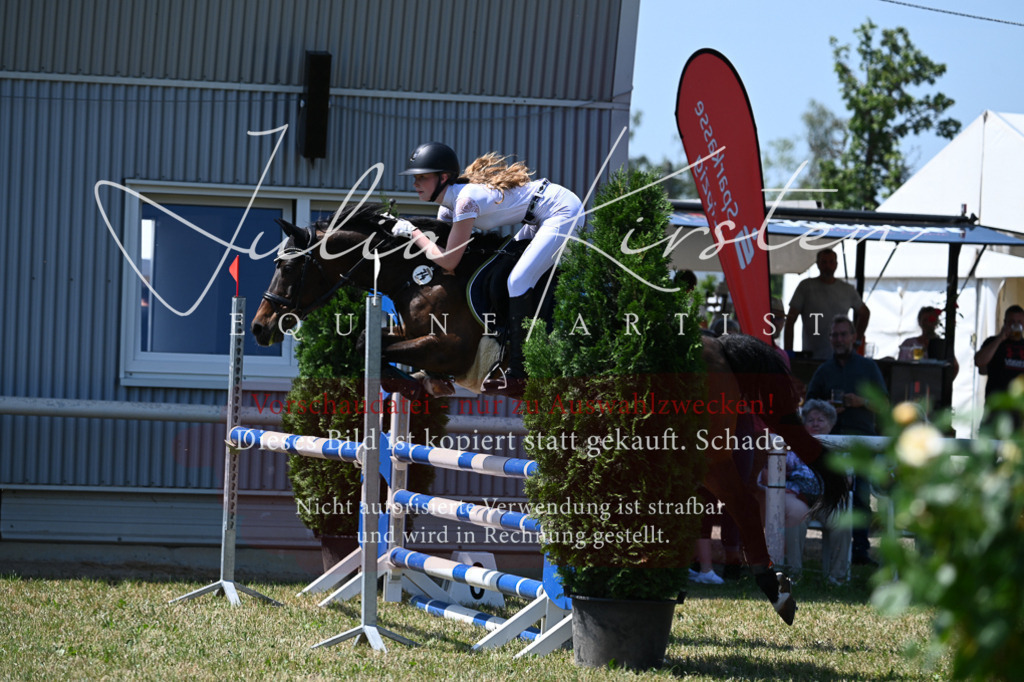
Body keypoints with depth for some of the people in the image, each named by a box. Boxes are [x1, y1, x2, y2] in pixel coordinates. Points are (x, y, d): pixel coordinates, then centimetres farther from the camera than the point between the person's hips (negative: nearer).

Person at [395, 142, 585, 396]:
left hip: (564, 211, -11)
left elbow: (449, 261, -23)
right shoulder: (447, 204, 4)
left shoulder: (465, 199, -26)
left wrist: (413, 232, -14)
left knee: (517, 282, -19)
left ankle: (517, 377, -18)